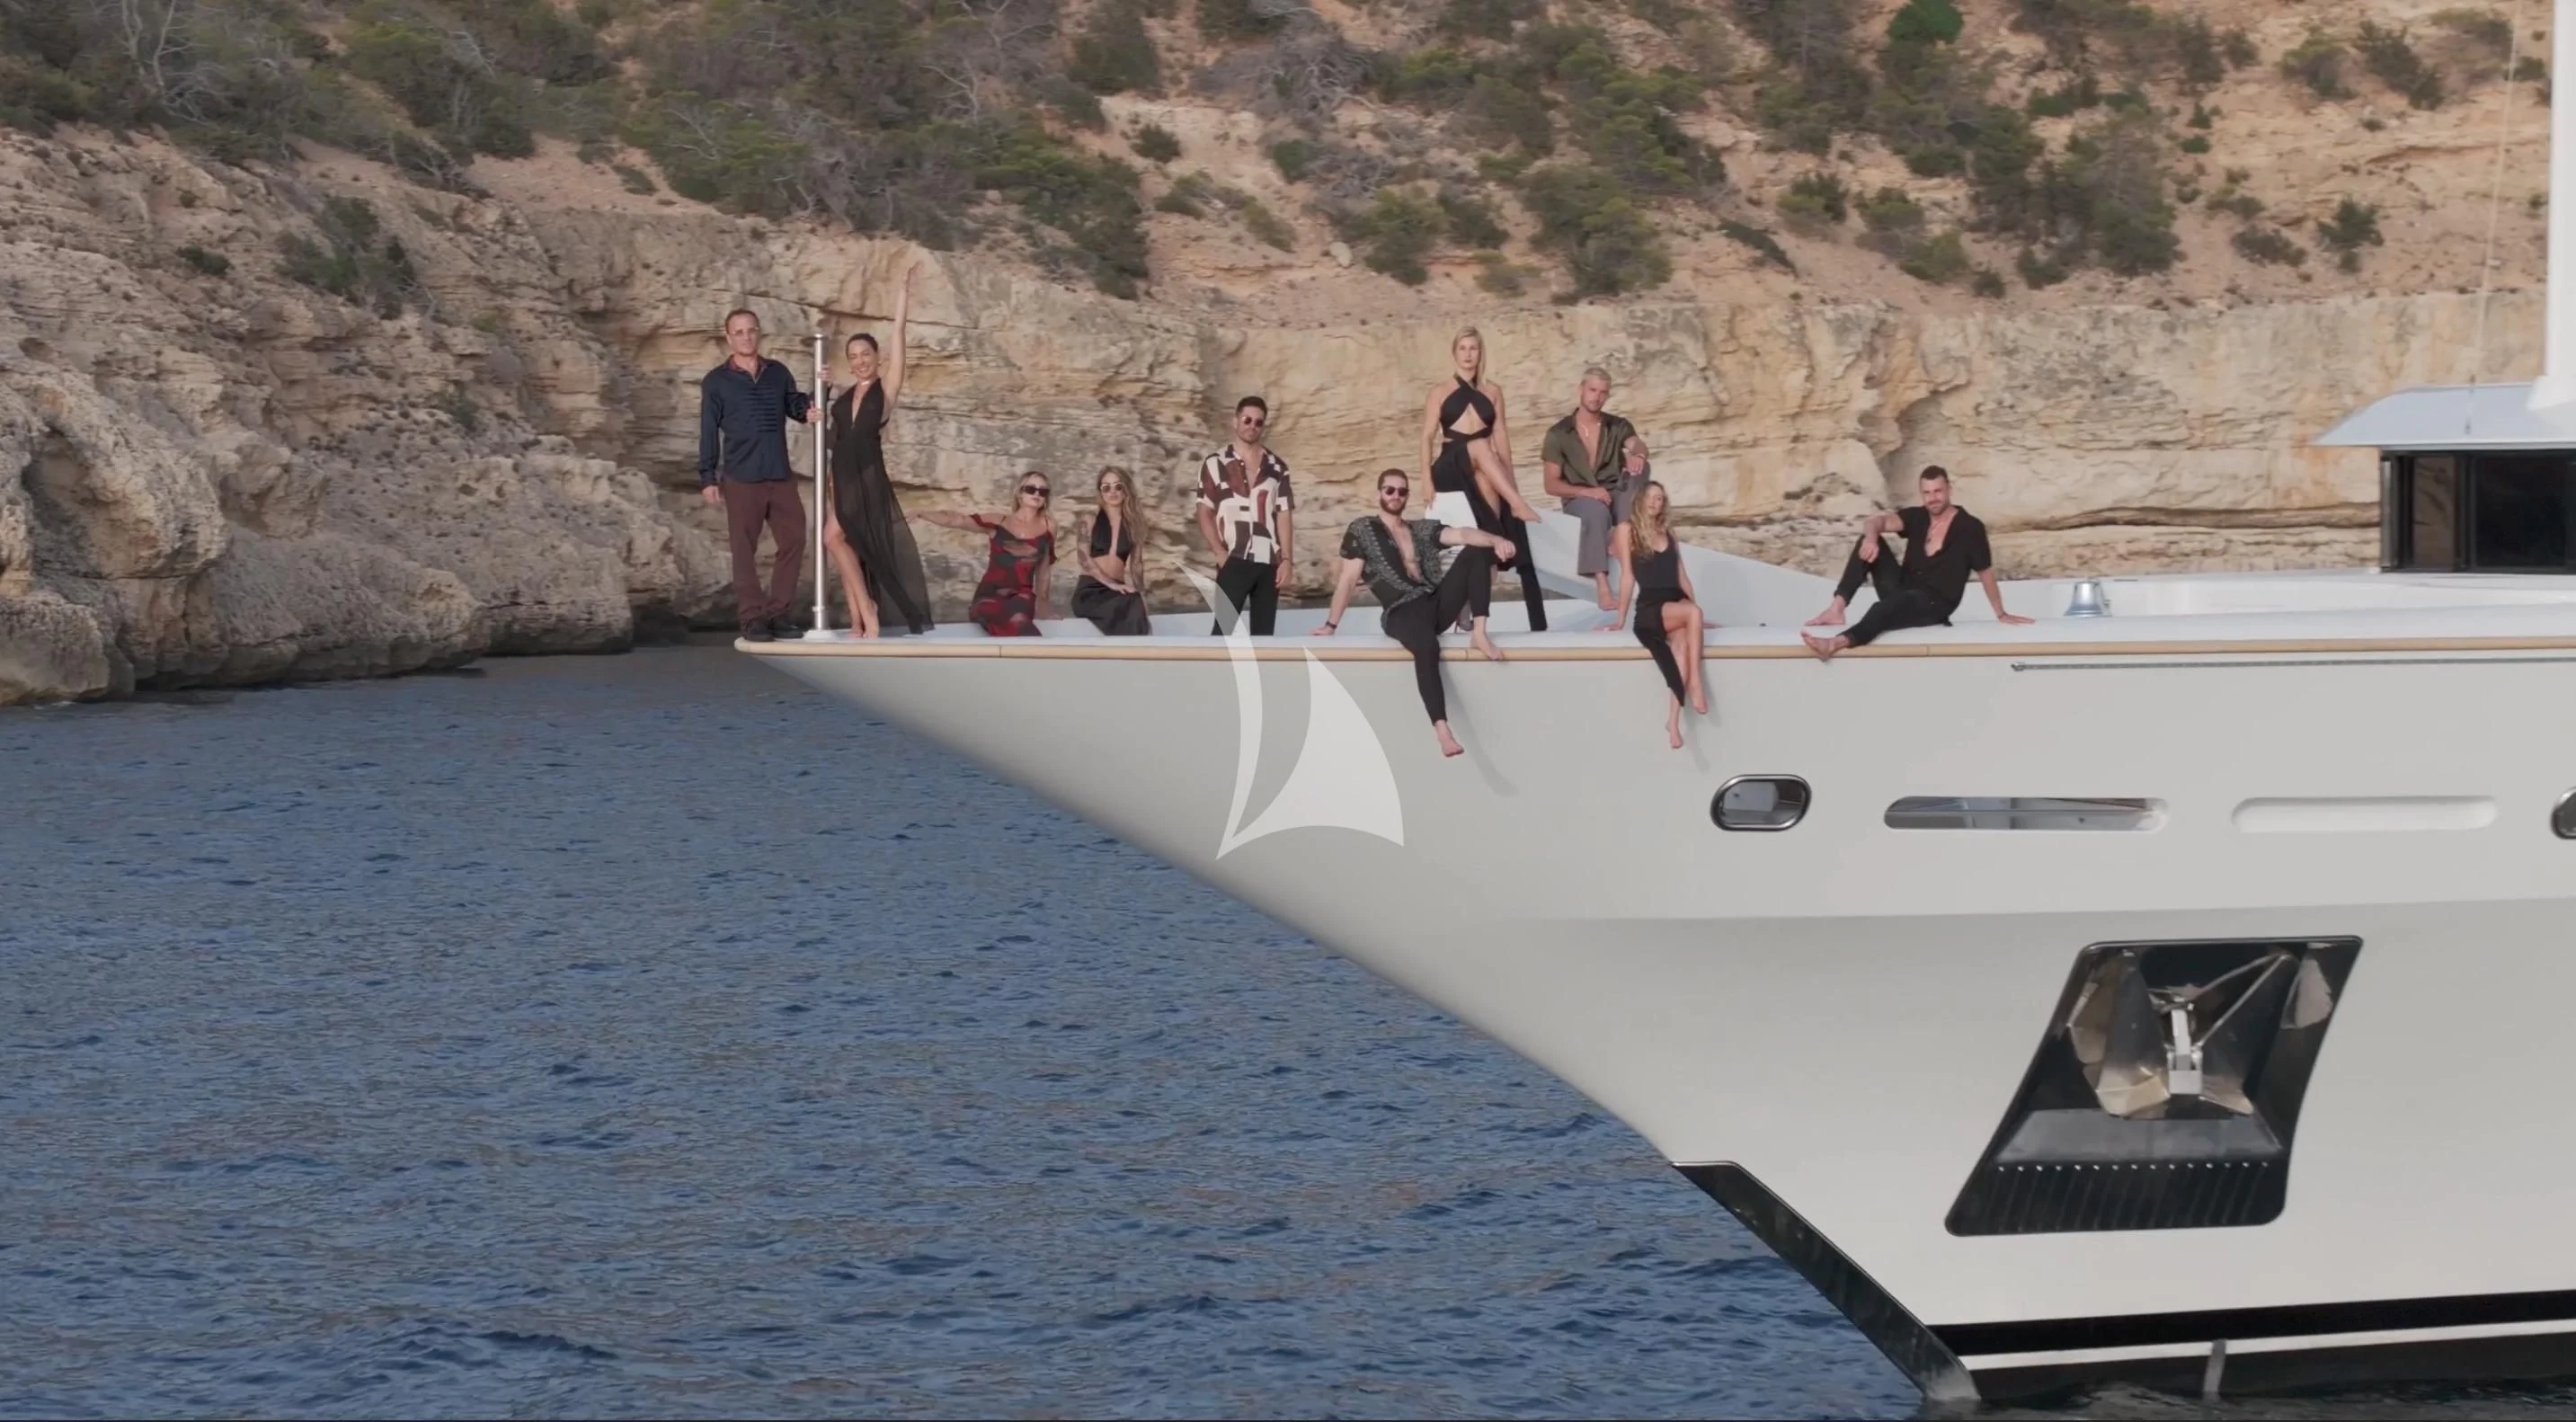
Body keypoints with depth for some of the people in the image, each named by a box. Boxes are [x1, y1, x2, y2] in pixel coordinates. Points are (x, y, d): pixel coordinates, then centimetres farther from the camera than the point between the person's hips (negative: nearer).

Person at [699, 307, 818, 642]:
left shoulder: (778, 373, 10)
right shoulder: (716, 382, 0)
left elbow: (797, 408, 16)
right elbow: (708, 432, -1)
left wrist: (812, 403, -6)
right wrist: (708, 477, -5)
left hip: (781, 476, 4)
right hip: (741, 479, -4)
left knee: (794, 541, 6)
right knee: (745, 550, -1)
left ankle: (777, 611, 17)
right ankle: (752, 618, 2)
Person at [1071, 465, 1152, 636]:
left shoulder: (1133, 525, 17)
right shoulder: (1090, 521, 9)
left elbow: (1135, 565, 11)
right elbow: (1085, 560, -2)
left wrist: (1140, 593, -8)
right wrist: (1111, 583, -16)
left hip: (1118, 590, 3)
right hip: (1090, 590, -3)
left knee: (1135, 606, -36)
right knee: (1130, 605, -36)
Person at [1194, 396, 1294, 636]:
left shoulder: (1277, 466, 10)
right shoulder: (1215, 463, 2)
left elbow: (1284, 515, 8)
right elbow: (1204, 514, 1)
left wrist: (1287, 559, 0)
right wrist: (1220, 552, -11)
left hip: (1269, 562, 3)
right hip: (1234, 561, -3)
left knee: (1263, 634, 6)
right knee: (1223, 630, -9)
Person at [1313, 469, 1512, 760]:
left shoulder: (1424, 529, 20)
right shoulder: (1362, 530, 11)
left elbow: (1463, 534, 2)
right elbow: (1348, 578, 6)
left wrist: (1496, 540, -19)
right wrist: (1331, 624, 0)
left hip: (1439, 603, 5)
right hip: (1402, 612, -5)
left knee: (1476, 552, -14)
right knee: (1427, 647, -40)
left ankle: (1479, 633, -19)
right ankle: (1443, 733, -52)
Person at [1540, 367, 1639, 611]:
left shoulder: (1619, 427, 10)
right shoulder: (1559, 434, 4)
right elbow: (1552, 484, -2)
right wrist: (1587, 491, -21)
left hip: (1615, 494, 2)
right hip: (1579, 499, -2)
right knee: (1597, 511, -41)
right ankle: (1602, 588, -51)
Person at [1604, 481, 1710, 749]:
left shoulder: (1668, 533, 22)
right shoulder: (1628, 529, 6)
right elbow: (1628, 576, 1)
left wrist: (1696, 613, 15)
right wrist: (1620, 619, -1)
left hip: (1677, 604, 4)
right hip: (1650, 608, -4)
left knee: (1686, 635, -33)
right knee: (1692, 612, -35)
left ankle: (1674, 717, -42)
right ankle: (1696, 683, -35)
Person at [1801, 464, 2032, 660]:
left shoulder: (1970, 528, -8)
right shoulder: (1917, 516, 6)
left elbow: (1986, 574, -1)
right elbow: (1877, 522, -10)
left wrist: (2001, 615, 5)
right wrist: (1871, 537, -35)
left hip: (1934, 604, -6)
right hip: (1902, 592, 6)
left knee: (1886, 608, -39)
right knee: (1870, 542, -12)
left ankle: (1840, 641, -63)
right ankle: (1837, 608, -23)